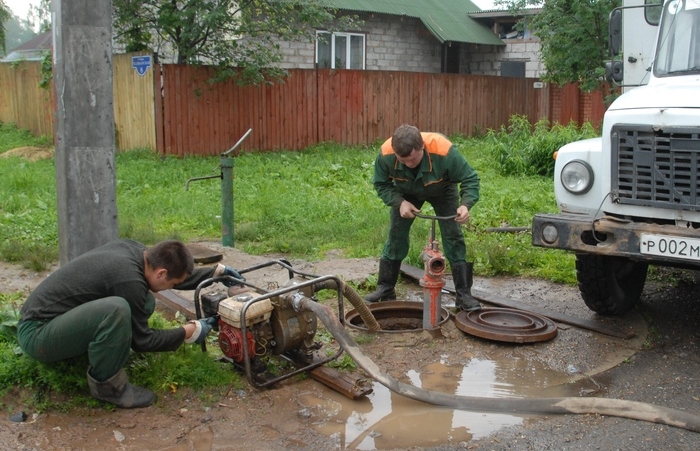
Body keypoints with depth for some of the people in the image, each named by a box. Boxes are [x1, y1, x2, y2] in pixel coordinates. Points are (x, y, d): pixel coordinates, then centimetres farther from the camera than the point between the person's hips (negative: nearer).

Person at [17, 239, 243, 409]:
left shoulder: (133, 249, -2)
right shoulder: (129, 280, -27)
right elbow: (141, 340, -13)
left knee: (145, 303, 4)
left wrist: (216, 272, 15)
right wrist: (189, 332, -4)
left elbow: (174, 275, 18)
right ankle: (106, 385, -11)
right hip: (37, 333, -9)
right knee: (116, 309, -34)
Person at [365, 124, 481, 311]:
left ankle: (464, 294, -2)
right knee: (395, 235, 0)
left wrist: (465, 204, -47)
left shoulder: (444, 151, -43)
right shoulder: (386, 154, -36)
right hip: (406, 193, 2)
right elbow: (381, 184, -16)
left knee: (453, 237, -8)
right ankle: (385, 288, 13)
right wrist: (400, 202, -32)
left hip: (442, 191, -2)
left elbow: (470, 179, -30)